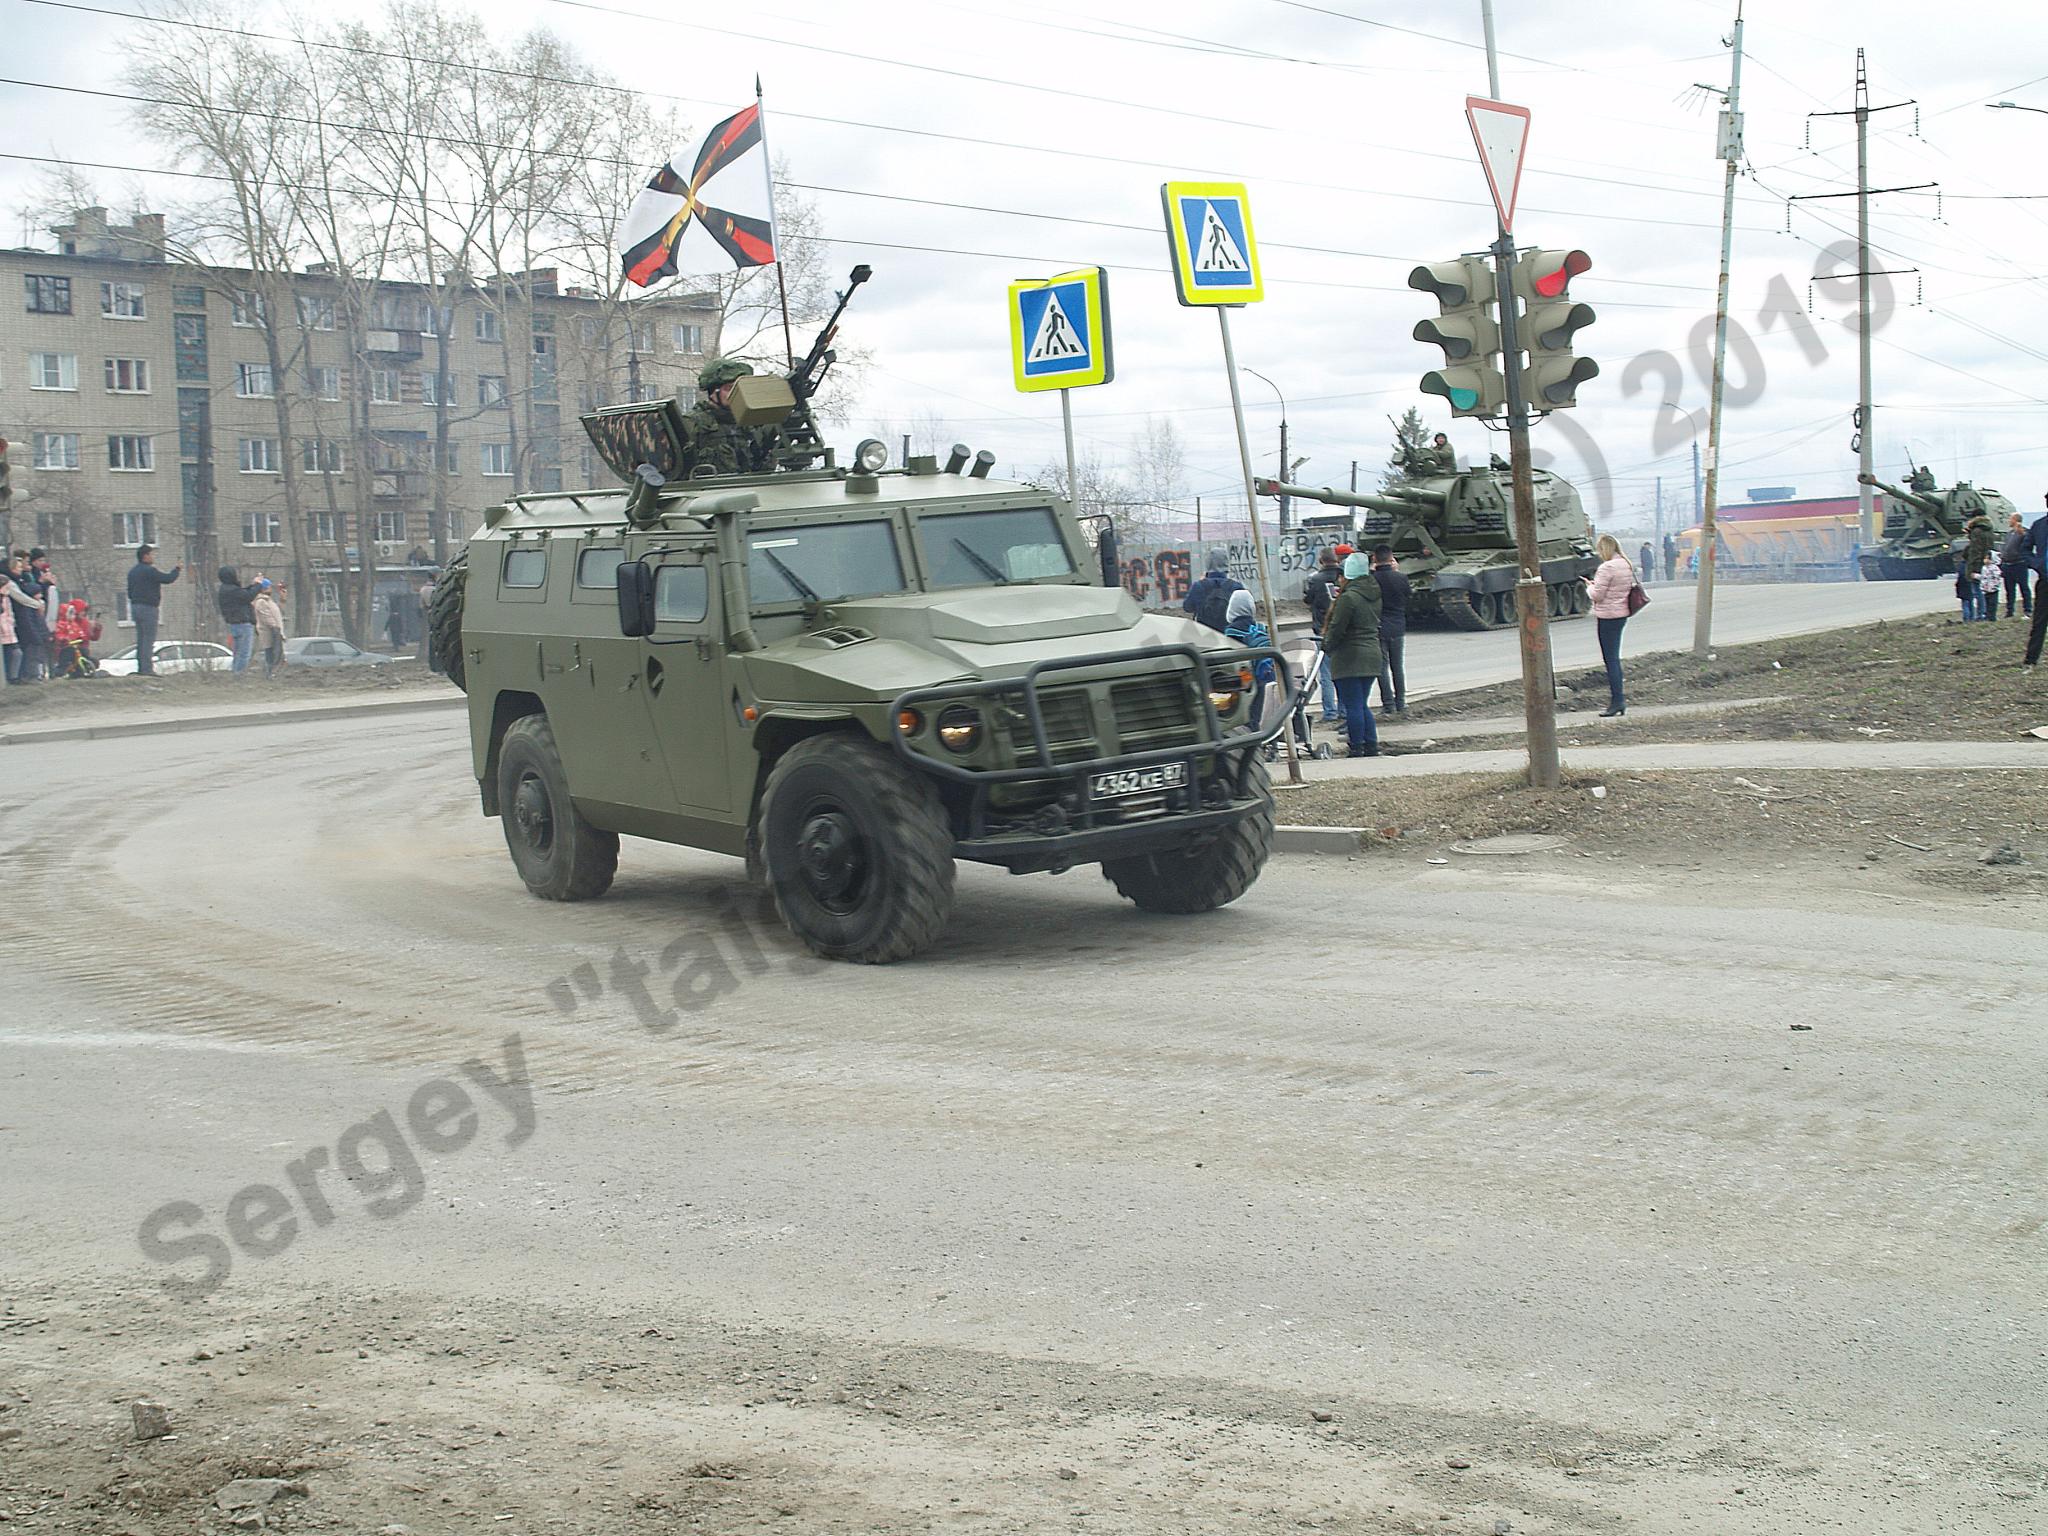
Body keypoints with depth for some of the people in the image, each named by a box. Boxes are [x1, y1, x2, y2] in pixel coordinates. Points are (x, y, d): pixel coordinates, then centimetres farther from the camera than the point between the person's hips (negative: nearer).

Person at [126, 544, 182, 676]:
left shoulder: (132, 571, 14)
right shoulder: (149, 571, -15)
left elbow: (130, 592, 20)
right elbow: (168, 579, -16)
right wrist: (177, 570, 1)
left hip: (135, 607, 9)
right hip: (148, 608, -9)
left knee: (141, 640, 12)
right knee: (149, 640, -9)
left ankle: (140, 669, 13)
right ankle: (147, 669, -12)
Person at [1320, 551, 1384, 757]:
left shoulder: (1348, 598, -16)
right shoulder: (1374, 596, 10)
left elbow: (1337, 630, -13)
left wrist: (1327, 647, 5)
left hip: (1350, 658, -8)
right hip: (1372, 654, 8)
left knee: (1353, 706, -4)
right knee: (1362, 705, 15)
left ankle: (1357, 749, -3)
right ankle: (1371, 746, 13)